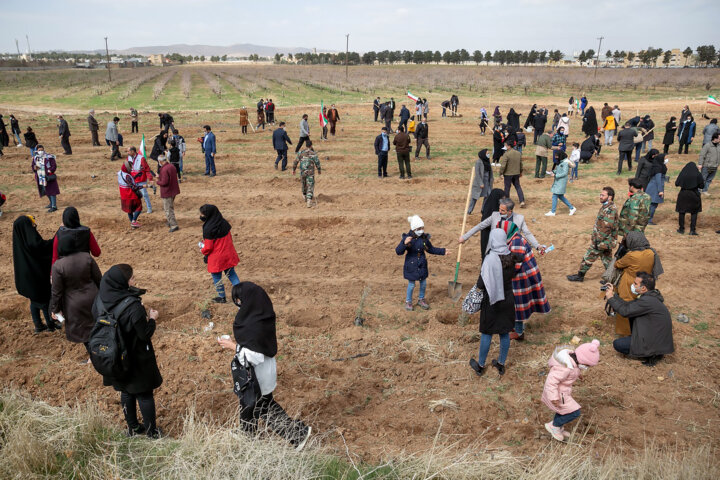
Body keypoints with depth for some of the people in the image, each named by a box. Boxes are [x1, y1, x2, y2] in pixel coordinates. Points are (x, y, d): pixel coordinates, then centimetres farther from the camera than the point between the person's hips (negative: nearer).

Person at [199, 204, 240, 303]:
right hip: (228, 254, 6)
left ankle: (222, 297, 28)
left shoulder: (208, 229, -24)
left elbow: (208, 247, -17)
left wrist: (202, 249, 6)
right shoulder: (223, 223, -3)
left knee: (216, 277, 14)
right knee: (231, 274, 19)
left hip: (216, 258, -6)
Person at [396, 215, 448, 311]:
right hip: (411, 265, -4)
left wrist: (443, 251, 8)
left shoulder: (424, 238, -4)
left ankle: (421, 299, 36)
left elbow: (431, 249, 13)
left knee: (423, 283, 14)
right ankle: (408, 301, 26)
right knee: (411, 284, 5)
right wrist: (404, 243, -40)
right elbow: (398, 251, -23)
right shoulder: (407, 238, -18)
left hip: (422, 265, 5)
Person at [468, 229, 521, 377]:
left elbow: (481, 284, -23)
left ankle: (480, 366, 25)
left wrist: (478, 285, -3)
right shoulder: (512, 256, -7)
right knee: (505, 332, 17)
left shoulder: (490, 259, -24)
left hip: (492, 300, -5)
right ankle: (501, 364, 30)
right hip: (508, 299, 5)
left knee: (487, 334, 10)